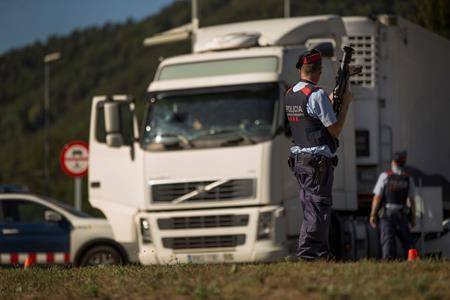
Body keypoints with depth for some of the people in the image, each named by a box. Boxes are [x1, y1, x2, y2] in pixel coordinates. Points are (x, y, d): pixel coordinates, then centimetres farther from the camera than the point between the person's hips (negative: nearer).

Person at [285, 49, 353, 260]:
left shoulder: (289, 95, 11)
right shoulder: (317, 95, -15)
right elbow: (335, 130, -11)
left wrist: (331, 101, 24)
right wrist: (345, 103, 0)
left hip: (298, 159, 9)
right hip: (318, 161, -8)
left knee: (310, 208, 11)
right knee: (319, 208, -5)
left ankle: (321, 252, 14)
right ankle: (307, 251, -9)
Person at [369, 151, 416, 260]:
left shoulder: (385, 176, -6)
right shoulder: (408, 179, 1)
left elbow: (377, 197, -8)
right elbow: (412, 201, 1)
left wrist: (373, 215, -2)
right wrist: (413, 218, 10)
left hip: (386, 214, -2)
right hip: (402, 215, 2)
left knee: (387, 241, -5)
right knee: (407, 241, 12)